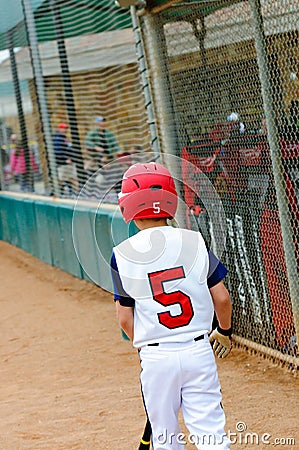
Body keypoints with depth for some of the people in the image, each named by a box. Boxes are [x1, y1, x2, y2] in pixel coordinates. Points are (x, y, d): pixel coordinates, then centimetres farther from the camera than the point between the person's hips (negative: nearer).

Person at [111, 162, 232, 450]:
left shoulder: (122, 256, -5)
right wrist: (224, 332, 19)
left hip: (155, 358, 0)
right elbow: (221, 298, 1)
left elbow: (125, 318, -2)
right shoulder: (193, 242, -2)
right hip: (198, 350, 1)